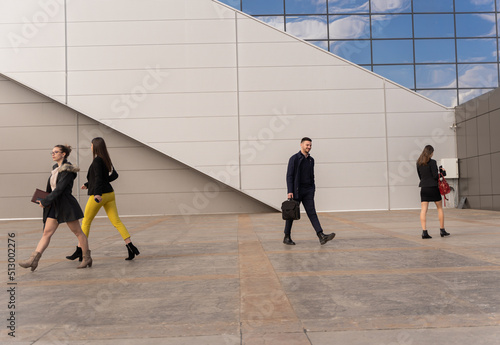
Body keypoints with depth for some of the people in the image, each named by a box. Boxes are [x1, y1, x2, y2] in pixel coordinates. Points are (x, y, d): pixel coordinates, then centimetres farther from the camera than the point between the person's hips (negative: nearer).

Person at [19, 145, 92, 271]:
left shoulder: (68, 170, -12)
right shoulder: (55, 168, 14)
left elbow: (59, 189, -19)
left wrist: (45, 201, -16)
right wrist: (45, 201, 10)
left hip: (66, 204, -8)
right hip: (55, 205, 8)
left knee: (78, 232, 2)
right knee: (47, 232, 2)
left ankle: (87, 258, 13)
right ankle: (33, 259, -2)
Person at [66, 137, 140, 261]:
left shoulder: (97, 160, -10)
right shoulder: (106, 160, 13)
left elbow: (98, 177, -22)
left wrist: (97, 194, -33)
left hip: (99, 195, -7)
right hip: (109, 193, 8)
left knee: (86, 222, 7)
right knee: (116, 221, 1)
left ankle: (80, 250, 16)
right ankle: (130, 246, -11)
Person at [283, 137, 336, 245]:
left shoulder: (311, 160, 13)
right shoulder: (294, 158, -6)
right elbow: (289, 176, -10)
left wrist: (313, 189, 14)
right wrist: (290, 191, -16)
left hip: (308, 191, 5)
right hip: (296, 191, -5)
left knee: (312, 213, -3)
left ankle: (321, 236, -12)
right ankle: (287, 237, 15)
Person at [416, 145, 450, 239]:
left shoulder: (419, 163, 7)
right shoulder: (432, 162, -10)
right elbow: (436, 176, -13)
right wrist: (443, 172, 6)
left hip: (423, 188, 4)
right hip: (433, 187, -4)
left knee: (423, 210, -1)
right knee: (440, 208, 12)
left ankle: (424, 231, -8)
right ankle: (442, 230, 18)